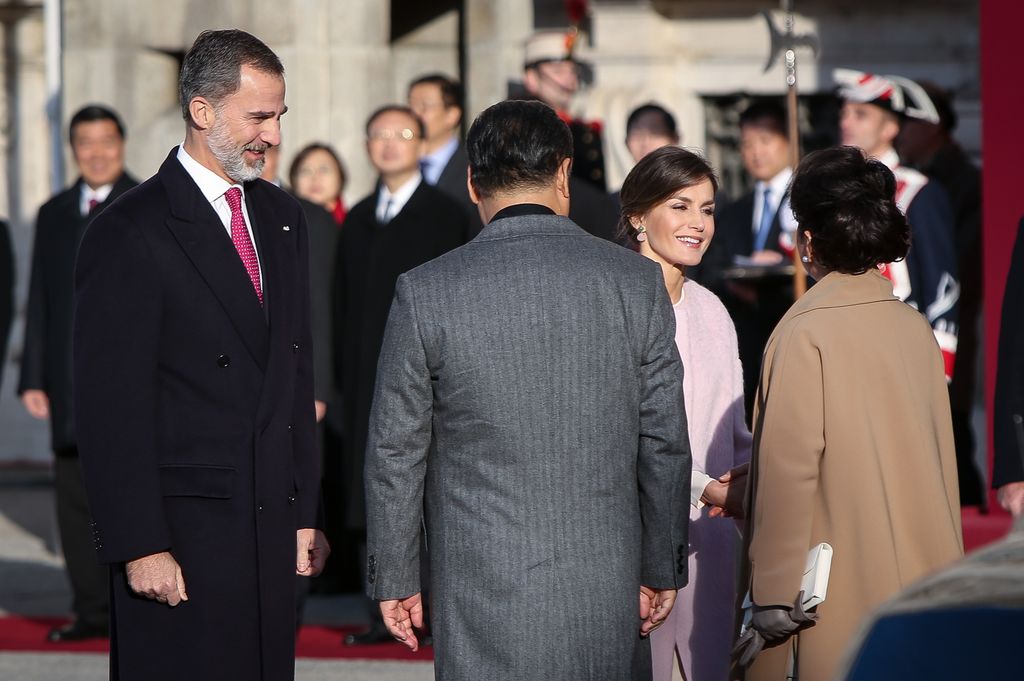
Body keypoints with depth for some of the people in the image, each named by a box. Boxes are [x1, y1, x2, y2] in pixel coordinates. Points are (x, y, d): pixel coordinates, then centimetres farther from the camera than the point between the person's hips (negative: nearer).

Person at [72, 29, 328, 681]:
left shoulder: (282, 218, 14)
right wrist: (140, 547, -15)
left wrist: (306, 513, 13)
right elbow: (112, 404, -12)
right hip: (182, 532, -6)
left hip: (271, 526, 6)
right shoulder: (129, 234, -9)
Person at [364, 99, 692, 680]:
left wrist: (395, 577, 9)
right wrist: (661, 568, 14)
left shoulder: (425, 292, -5)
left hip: (481, 587, -2)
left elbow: (396, 452, -1)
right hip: (605, 582, 2)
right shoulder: (637, 282, -1)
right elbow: (664, 443, 3)